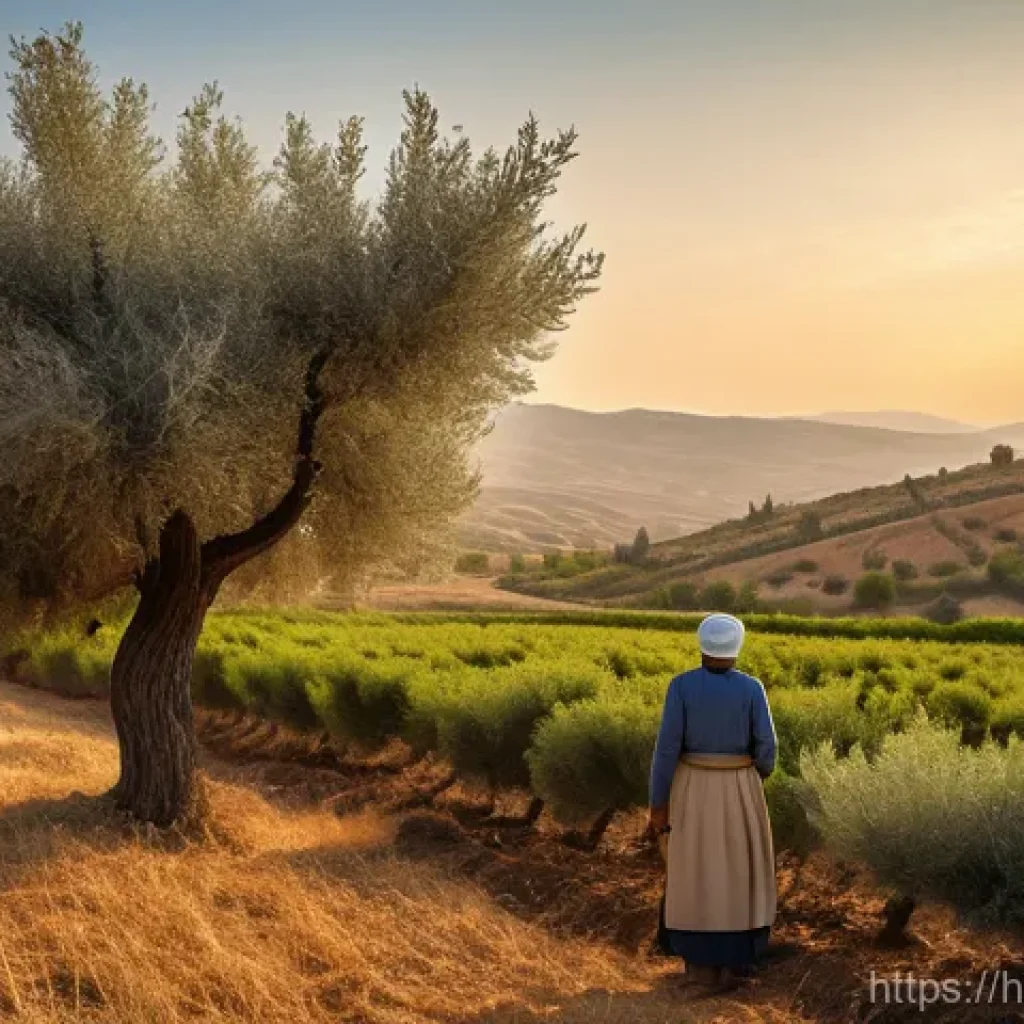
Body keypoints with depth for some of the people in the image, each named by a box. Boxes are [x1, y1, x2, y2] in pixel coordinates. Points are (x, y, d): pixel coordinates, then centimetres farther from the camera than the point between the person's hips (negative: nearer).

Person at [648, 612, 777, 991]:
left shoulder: (682, 685, -10)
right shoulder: (751, 688, -9)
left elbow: (667, 745, -12)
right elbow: (765, 744, -9)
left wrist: (657, 803, -6)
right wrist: (761, 772, 15)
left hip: (692, 789, 0)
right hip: (739, 790, 0)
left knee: (695, 872, 12)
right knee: (738, 872, 12)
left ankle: (702, 963, 14)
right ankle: (735, 961, 14)